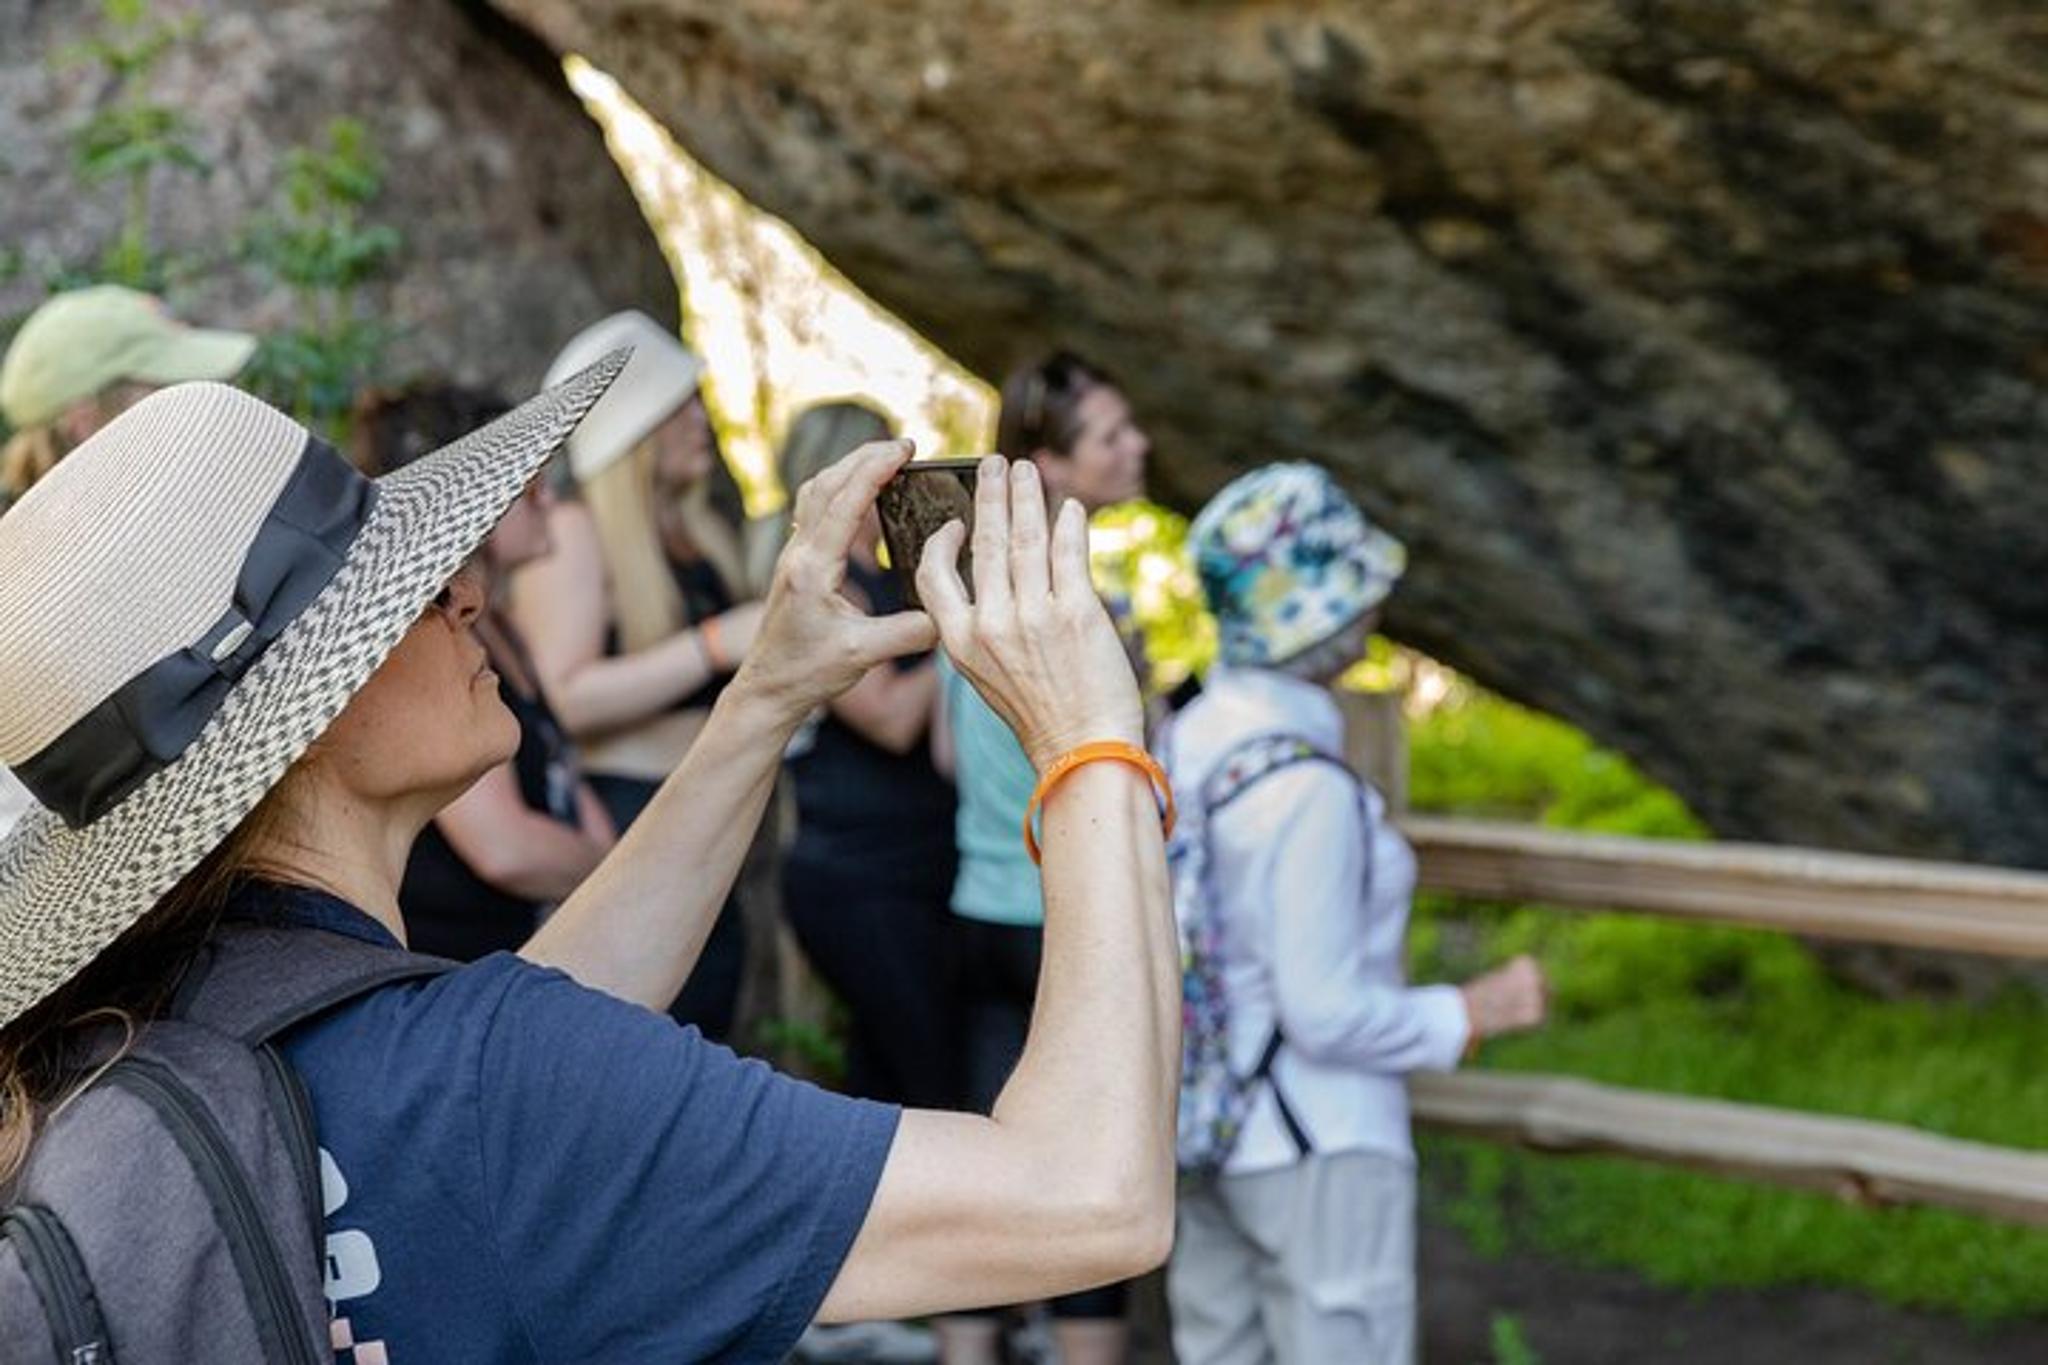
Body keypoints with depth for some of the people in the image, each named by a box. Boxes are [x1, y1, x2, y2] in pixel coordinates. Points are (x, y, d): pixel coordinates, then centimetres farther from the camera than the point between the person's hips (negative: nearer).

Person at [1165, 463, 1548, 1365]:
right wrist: (1470, 1013, -9)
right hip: (1318, 1149, -8)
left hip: (1206, 1124, 8)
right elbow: (1325, 1011, -22)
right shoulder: (1308, 790, -24)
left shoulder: (1185, 740, 0)